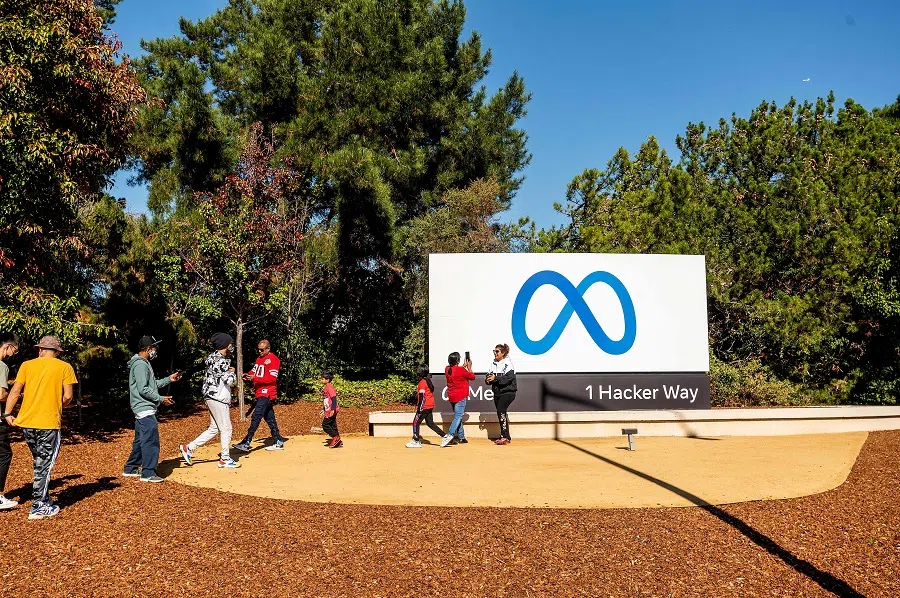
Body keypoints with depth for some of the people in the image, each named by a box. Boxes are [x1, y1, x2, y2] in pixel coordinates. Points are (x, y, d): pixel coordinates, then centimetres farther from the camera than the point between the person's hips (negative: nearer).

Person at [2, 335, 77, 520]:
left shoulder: (27, 365, 7)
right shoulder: (65, 367, 0)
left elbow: (15, 391, 0)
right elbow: (68, 396, -5)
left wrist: (7, 413, 6)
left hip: (26, 422, 4)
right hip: (49, 423, -4)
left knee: (40, 463, 19)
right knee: (44, 466, 5)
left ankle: (45, 502, 25)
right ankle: (38, 508, 7)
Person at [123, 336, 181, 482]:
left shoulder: (143, 363, 17)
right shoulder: (140, 364, -16)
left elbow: (152, 384, 21)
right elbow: (143, 389, -22)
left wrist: (168, 379, 15)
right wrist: (161, 399, -16)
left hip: (142, 409, 11)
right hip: (145, 409, -11)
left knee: (140, 441, 18)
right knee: (151, 441, -9)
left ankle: (130, 469, 27)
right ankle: (148, 473, -5)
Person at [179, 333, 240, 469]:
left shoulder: (215, 358, 13)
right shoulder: (219, 360, -19)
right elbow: (230, 380, -21)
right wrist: (232, 372, -2)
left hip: (213, 397, 10)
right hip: (217, 398, -10)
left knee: (214, 428, 16)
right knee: (226, 429, 0)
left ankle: (188, 448, 18)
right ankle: (225, 459, 10)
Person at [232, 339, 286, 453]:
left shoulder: (273, 359, -10)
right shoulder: (259, 359, 19)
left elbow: (273, 378, -18)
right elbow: (254, 371, 20)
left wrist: (255, 378, -23)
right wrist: (248, 376, -3)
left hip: (267, 393, -9)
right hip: (260, 393, 9)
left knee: (256, 417, -13)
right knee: (269, 418, 12)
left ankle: (246, 443, -15)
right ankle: (279, 443, 17)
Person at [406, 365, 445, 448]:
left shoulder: (422, 382, -15)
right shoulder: (428, 381, 12)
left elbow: (422, 396, -20)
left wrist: (419, 408, -20)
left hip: (425, 406, -9)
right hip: (430, 406, 9)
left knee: (416, 422, 0)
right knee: (430, 423, 14)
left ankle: (416, 441, 0)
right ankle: (444, 436, 9)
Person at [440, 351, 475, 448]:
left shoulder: (447, 369, 4)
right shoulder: (461, 370, -15)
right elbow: (472, 377, -1)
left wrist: (464, 366, 22)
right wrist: (469, 367, 12)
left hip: (452, 396, 8)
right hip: (460, 397, -7)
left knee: (458, 416, 16)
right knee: (458, 417, -10)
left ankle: (462, 438, 20)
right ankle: (449, 435, -24)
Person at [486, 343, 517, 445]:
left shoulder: (507, 363, -9)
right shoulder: (494, 364, 12)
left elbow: (508, 378, -20)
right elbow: (490, 376, 13)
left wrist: (495, 378, -23)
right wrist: (488, 379, -9)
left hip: (508, 392, -7)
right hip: (497, 392, 7)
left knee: (501, 411, -20)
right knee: (502, 414, 10)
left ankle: (504, 436, -18)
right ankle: (506, 437, 18)